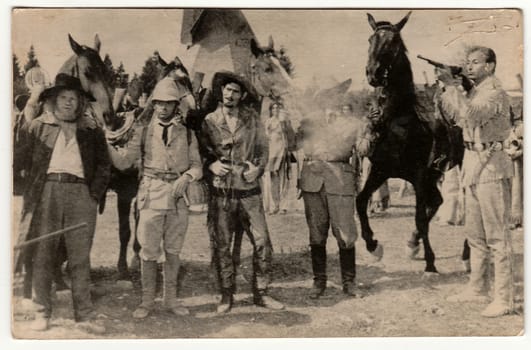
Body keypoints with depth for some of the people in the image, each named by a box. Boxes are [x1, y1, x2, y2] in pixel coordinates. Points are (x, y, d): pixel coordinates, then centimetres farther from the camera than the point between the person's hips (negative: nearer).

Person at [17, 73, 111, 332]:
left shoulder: (91, 131, 14)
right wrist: (31, 195, -1)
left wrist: (95, 194, 3)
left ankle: (84, 314, 2)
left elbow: (104, 165, 14)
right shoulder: (38, 127, 11)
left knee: (80, 257, -1)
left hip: (80, 193, 0)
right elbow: (25, 162, 8)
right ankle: (42, 313, 9)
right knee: (42, 255, 1)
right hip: (46, 192, 0)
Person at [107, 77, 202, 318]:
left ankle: (171, 299, 19)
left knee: (173, 251, 8)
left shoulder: (187, 134, 11)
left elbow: (197, 166, 9)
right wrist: (105, 144, -10)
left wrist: (186, 177, -11)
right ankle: (147, 301, 10)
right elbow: (124, 162, 4)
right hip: (151, 194, -1)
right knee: (149, 251, -1)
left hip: (177, 196, 2)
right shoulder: (143, 132, 8)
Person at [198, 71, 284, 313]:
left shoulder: (252, 119, 5)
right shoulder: (209, 121, 3)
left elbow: (263, 149, 11)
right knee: (221, 245, 4)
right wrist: (211, 164, -12)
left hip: (249, 191, 1)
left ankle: (260, 293, 12)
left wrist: (258, 168, -6)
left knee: (262, 242, -2)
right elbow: (200, 152, 8)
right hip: (221, 193, 0)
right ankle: (227, 295, 17)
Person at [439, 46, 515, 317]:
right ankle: (477, 288, 24)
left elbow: (471, 115, -27)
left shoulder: (496, 93, -11)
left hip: (491, 166, -9)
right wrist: (447, 87, 7)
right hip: (472, 166, 9)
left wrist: (453, 86, -21)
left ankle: (503, 298, -5)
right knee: (475, 234, 14)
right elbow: (453, 115, 18)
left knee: (497, 236, -8)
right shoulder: (473, 92, 15)